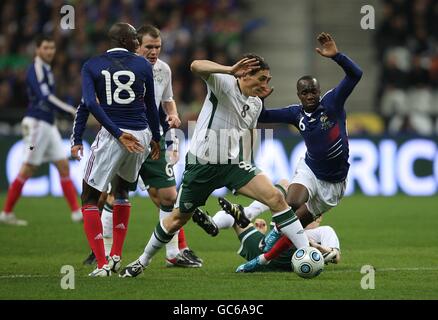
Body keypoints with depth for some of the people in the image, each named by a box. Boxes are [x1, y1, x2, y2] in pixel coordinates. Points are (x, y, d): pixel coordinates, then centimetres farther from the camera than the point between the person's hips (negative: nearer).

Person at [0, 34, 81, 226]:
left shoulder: (46, 70, 16)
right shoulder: (36, 69, -13)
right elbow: (45, 98, -25)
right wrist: (72, 111, -29)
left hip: (48, 125, 9)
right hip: (36, 124, -9)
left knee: (63, 166, 3)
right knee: (27, 169, -6)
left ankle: (76, 212, 1)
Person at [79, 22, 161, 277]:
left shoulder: (92, 66, 3)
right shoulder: (142, 65, 4)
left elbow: (90, 103, -11)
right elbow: (151, 105, 11)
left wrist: (118, 133, -12)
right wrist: (156, 137, 24)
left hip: (112, 135, -3)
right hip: (142, 135, 3)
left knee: (90, 198, 7)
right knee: (122, 189, 28)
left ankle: (102, 264, -7)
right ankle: (116, 256, 22)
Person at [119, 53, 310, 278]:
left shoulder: (256, 104, 7)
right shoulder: (223, 83, -14)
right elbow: (196, 66, -34)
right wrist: (231, 70, -48)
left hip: (232, 164, 5)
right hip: (201, 164, -5)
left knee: (275, 198, -16)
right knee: (178, 219, 9)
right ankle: (143, 261, 32)